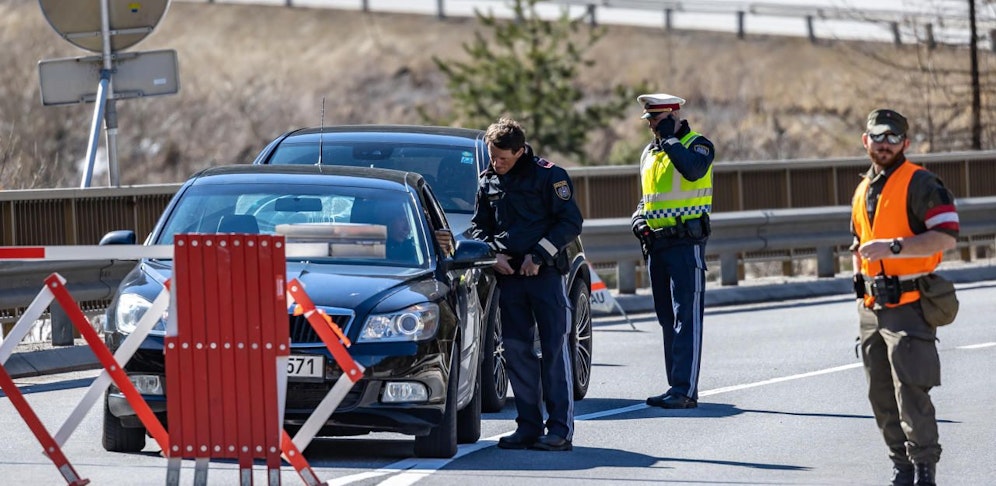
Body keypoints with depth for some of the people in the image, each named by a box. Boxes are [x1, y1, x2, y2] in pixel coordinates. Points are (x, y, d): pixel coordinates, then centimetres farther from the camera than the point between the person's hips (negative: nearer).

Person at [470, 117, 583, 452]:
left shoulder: (548, 176, -5)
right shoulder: (489, 182, 12)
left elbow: (571, 222, -5)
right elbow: (479, 226, 20)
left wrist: (539, 255, -12)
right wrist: (494, 254, 1)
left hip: (545, 274, -5)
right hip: (509, 275, 5)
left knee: (554, 349, -6)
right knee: (516, 350, 3)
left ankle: (560, 428, -6)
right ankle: (528, 426, 8)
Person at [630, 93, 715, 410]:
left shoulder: (698, 145, -5)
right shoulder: (649, 153, 18)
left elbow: (692, 169, -28)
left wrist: (670, 138, -18)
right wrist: (639, 219, 8)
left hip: (686, 243, -8)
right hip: (656, 244, 8)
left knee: (686, 317, -10)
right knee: (667, 320, 9)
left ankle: (684, 390, -14)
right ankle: (678, 387, 14)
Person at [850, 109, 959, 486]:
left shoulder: (920, 184, -9)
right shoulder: (863, 192, 16)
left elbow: (947, 236, -20)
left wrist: (893, 247, -24)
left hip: (909, 307, -8)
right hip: (873, 310, 8)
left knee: (911, 392, -11)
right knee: (881, 397, 10)